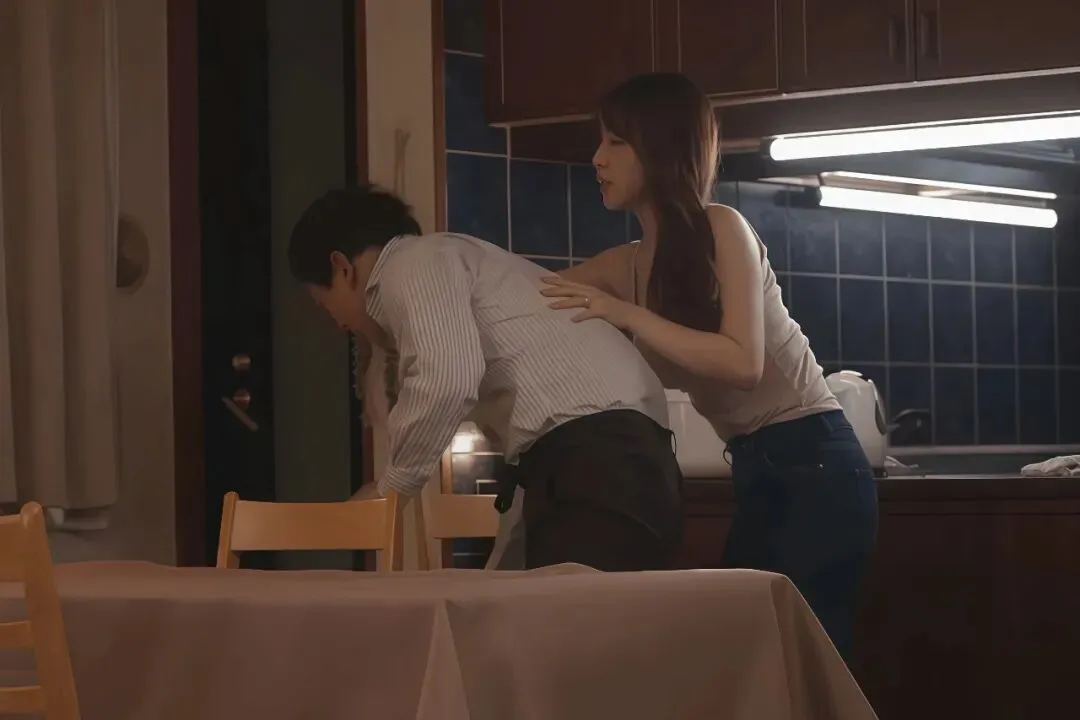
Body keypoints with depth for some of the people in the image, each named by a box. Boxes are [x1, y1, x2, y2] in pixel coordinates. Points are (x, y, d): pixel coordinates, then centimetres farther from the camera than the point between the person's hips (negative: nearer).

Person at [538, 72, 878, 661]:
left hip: (815, 470, -8)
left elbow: (743, 361, -21)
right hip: (759, 476, 8)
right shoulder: (626, 267, 10)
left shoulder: (721, 229, -11)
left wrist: (626, 315, -22)